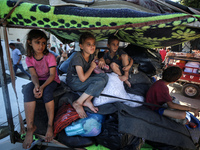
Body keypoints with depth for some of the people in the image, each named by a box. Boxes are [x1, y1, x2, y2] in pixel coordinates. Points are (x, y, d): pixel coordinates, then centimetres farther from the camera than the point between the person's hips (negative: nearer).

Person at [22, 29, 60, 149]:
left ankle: (50, 125, -20)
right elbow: (34, 75, -11)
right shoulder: (29, 58, -1)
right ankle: (31, 127, -23)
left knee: (47, 92, -35)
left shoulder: (50, 56, -11)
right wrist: (36, 85, -33)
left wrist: (42, 87, -31)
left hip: (52, 80, -3)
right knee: (28, 90, -29)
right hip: (38, 81, 3)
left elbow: (52, 74, -17)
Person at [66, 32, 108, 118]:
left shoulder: (91, 55, 1)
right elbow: (83, 78, -26)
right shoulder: (78, 57, -24)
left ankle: (87, 100, -13)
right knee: (100, 81, -26)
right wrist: (92, 67, -13)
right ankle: (77, 103, -17)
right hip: (73, 82, -8)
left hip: (83, 79, 8)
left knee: (105, 76, -10)